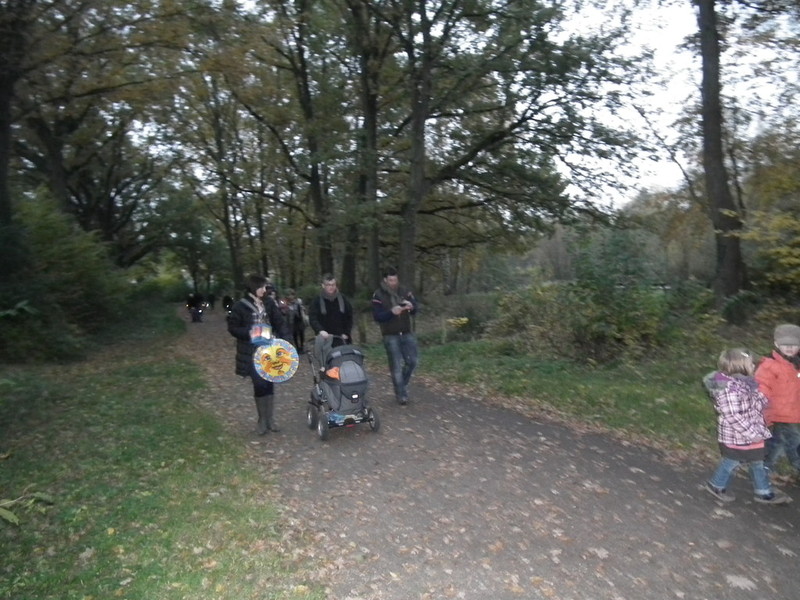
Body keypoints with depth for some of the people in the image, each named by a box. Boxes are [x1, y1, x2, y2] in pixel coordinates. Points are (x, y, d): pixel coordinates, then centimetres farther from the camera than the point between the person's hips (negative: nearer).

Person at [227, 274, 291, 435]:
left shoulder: (269, 303, 3)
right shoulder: (240, 306, -7)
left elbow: (279, 322, 3)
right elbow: (232, 328, -4)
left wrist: (285, 340, -11)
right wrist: (250, 334, -19)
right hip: (252, 352, -3)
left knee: (269, 383, 7)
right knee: (260, 385, -1)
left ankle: (270, 419, 19)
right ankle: (262, 420, 16)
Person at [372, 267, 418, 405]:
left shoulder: (404, 292, 3)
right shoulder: (378, 295, -8)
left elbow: (414, 311, 1)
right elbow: (377, 316, -14)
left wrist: (411, 307, -24)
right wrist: (391, 312, -31)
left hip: (407, 334, 4)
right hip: (391, 336, -4)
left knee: (412, 361, 5)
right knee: (396, 366, 0)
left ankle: (403, 384, 31)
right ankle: (401, 394, 13)